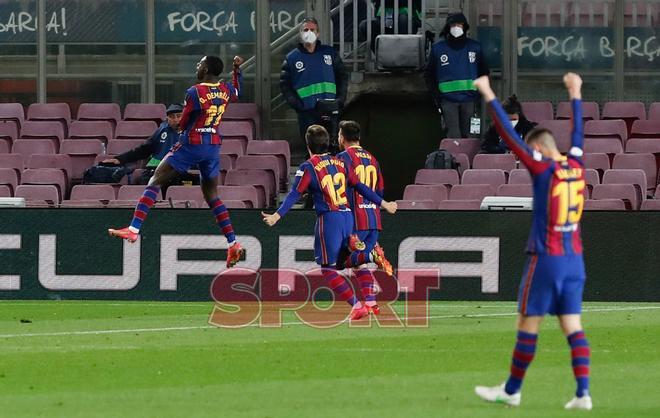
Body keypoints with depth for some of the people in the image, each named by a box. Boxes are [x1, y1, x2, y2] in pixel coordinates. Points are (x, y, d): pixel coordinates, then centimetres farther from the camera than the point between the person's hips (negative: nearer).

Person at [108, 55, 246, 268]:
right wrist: (237, 70, 31)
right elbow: (237, 94, 28)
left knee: (155, 182, -1)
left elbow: (183, 124, -5)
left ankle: (134, 229, -11)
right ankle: (233, 244, 7)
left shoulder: (194, 92, -14)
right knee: (212, 195, 15)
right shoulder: (226, 90, 2)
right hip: (214, 146, 6)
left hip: (192, 144, -6)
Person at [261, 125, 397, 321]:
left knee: (328, 269, -1)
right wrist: (383, 203, 22)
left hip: (328, 219, -6)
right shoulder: (340, 163, 11)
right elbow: (360, 186, 13)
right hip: (348, 216, 6)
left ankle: (356, 304, -12)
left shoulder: (308, 167, -4)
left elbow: (294, 194, -13)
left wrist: (277, 216, -17)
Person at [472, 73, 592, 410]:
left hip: (546, 258, -6)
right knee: (572, 326, 3)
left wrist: (489, 97, -7)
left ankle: (511, 391, 12)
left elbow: (509, 135, -11)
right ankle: (583, 393, -7)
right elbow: (577, 132, 23)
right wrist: (575, 95, 36)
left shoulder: (543, 169, -10)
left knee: (528, 325, 3)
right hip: (574, 258, 6)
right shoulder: (576, 166, 6)